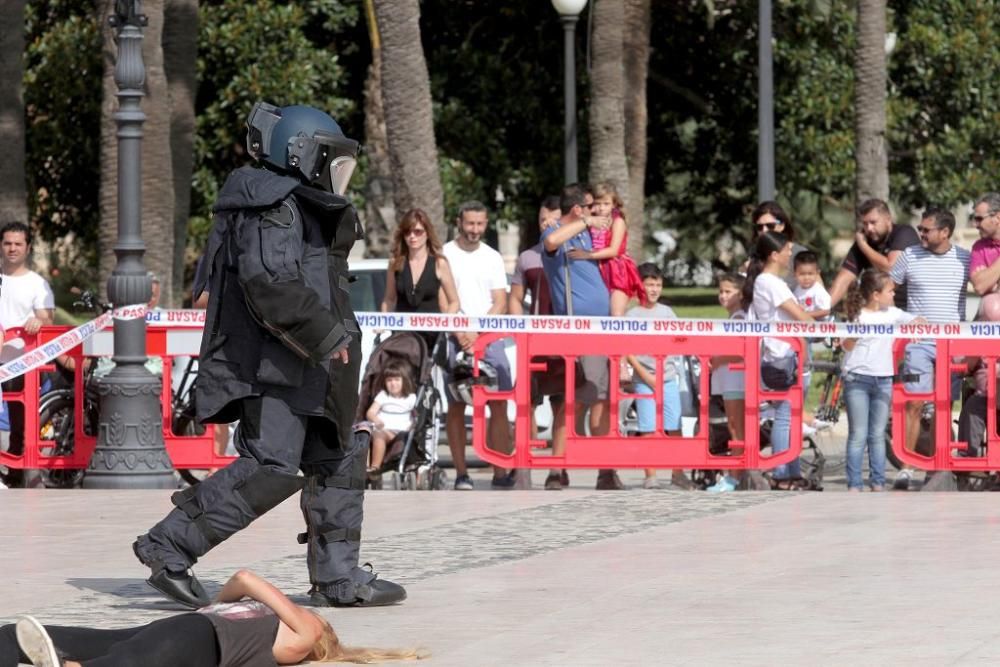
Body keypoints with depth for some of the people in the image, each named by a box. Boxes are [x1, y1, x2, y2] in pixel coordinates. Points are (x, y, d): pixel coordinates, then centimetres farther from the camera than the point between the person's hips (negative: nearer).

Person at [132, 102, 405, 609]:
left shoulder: (301, 209, 21)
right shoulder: (273, 209, -12)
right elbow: (269, 280, -26)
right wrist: (326, 335, -25)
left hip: (300, 367, 11)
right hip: (271, 364, -11)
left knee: (337, 461, 11)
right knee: (271, 467, -18)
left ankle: (337, 578, 16)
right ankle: (170, 545, -14)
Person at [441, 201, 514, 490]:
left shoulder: (492, 258, 12)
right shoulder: (445, 255, 4)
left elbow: (500, 303, 7)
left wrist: (477, 333, -7)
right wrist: (460, 333, -11)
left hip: (489, 338, 2)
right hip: (455, 340, -2)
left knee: (499, 405, -6)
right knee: (456, 406, -1)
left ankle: (501, 473, -7)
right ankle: (461, 473, 1)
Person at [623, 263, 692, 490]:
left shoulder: (667, 312, 11)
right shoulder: (632, 315, 0)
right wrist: (645, 375, -10)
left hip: (669, 379, 3)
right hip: (645, 380, -3)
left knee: (674, 427, 2)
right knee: (648, 429, -3)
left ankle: (677, 473, 9)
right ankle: (650, 476, 0)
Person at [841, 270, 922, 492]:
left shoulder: (892, 314, 8)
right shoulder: (858, 317, -4)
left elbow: (917, 321, 11)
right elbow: (846, 346, -7)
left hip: (883, 380, 4)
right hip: (857, 379, -4)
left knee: (878, 435, 9)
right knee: (858, 435, -3)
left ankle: (878, 482, 13)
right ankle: (854, 484, -1)